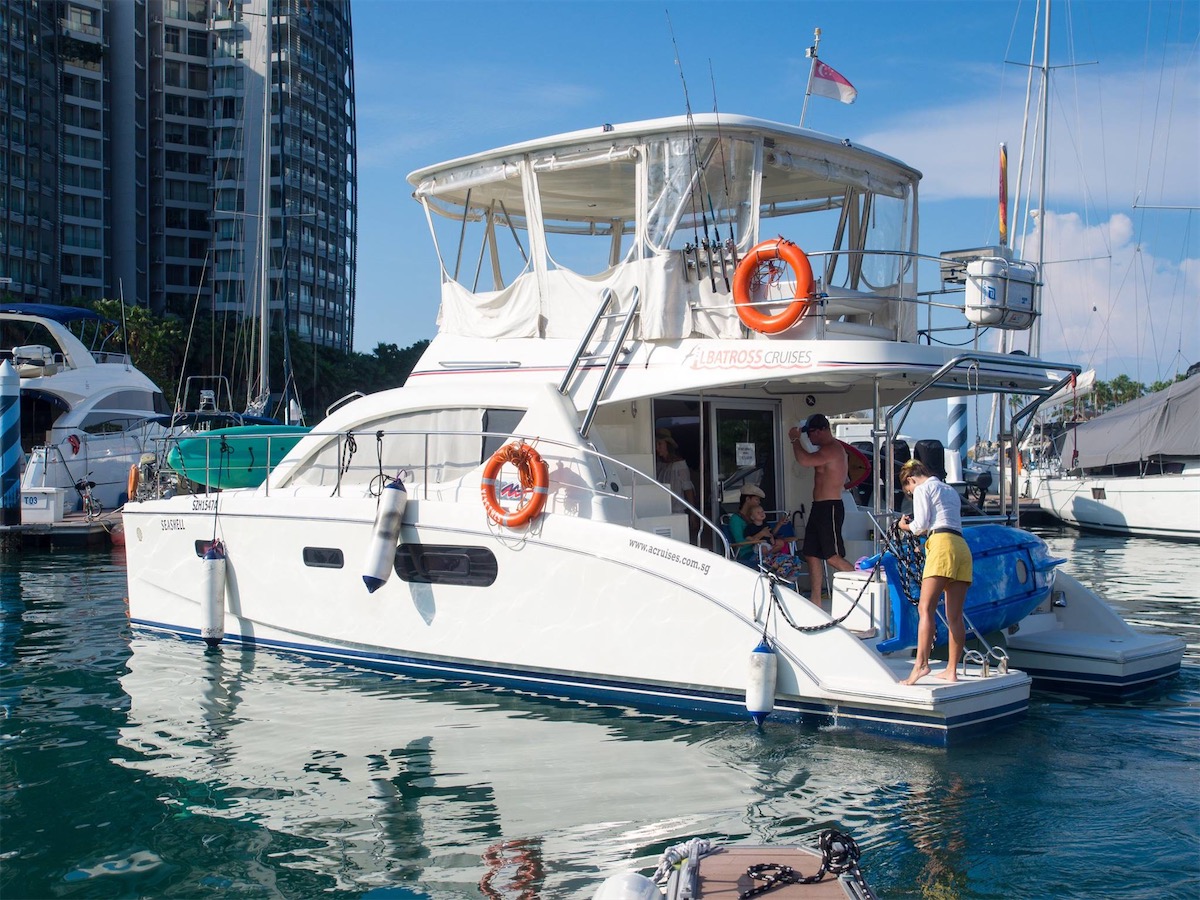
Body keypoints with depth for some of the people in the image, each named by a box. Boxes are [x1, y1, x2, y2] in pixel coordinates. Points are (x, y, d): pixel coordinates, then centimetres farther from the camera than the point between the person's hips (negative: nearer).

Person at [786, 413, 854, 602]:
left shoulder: (833, 449, -16)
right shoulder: (827, 449, 18)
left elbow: (804, 460, -25)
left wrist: (795, 439, -13)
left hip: (830, 508, -11)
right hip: (819, 508, 11)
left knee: (833, 557, -13)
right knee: (812, 555, 10)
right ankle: (815, 603, 13)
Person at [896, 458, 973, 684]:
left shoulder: (923, 489, 8)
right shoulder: (951, 491, 31)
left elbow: (921, 525, -1)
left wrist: (907, 525, 19)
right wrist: (916, 526, 27)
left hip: (942, 545, -8)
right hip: (962, 547, 8)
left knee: (926, 608, -17)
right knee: (955, 617, 5)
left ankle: (921, 663, -30)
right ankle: (952, 670, 4)